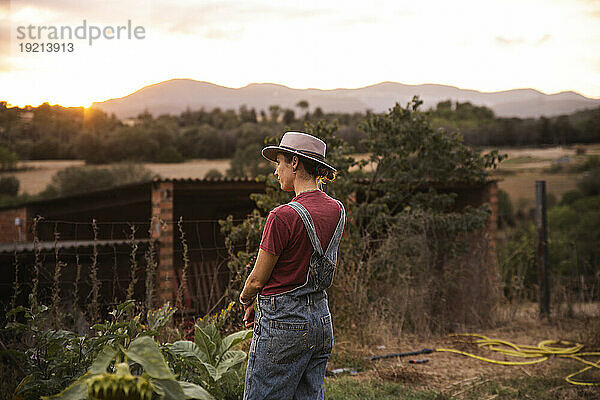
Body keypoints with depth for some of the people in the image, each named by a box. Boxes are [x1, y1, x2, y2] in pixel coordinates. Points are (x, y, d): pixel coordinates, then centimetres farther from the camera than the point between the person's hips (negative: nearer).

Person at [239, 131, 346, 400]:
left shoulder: (283, 216, -18)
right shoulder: (336, 211, 4)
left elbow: (258, 279, -10)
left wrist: (246, 300, 12)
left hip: (282, 323, -8)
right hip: (321, 319, 8)